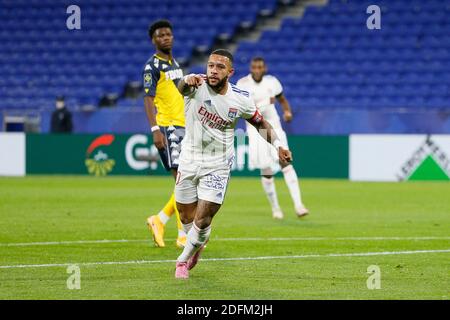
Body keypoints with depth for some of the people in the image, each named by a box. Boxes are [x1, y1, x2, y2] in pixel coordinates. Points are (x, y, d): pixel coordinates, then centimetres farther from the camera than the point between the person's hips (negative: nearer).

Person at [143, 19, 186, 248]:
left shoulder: (175, 64, 19)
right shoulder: (152, 66, -6)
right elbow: (148, 99, -13)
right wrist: (155, 130, -22)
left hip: (182, 126, 8)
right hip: (166, 127, -8)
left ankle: (159, 220, 17)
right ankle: (184, 235, -9)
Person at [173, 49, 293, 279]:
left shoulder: (240, 100, -10)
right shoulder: (197, 87, -17)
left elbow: (260, 124, 8)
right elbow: (181, 88, -42)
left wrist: (277, 145, -9)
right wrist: (187, 80, -67)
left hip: (217, 166, -1)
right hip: (189, 161, 1)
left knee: (202, 221, -9)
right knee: (187, 218, 12)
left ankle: (184, 260, 18)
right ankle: (197, 246, 46)